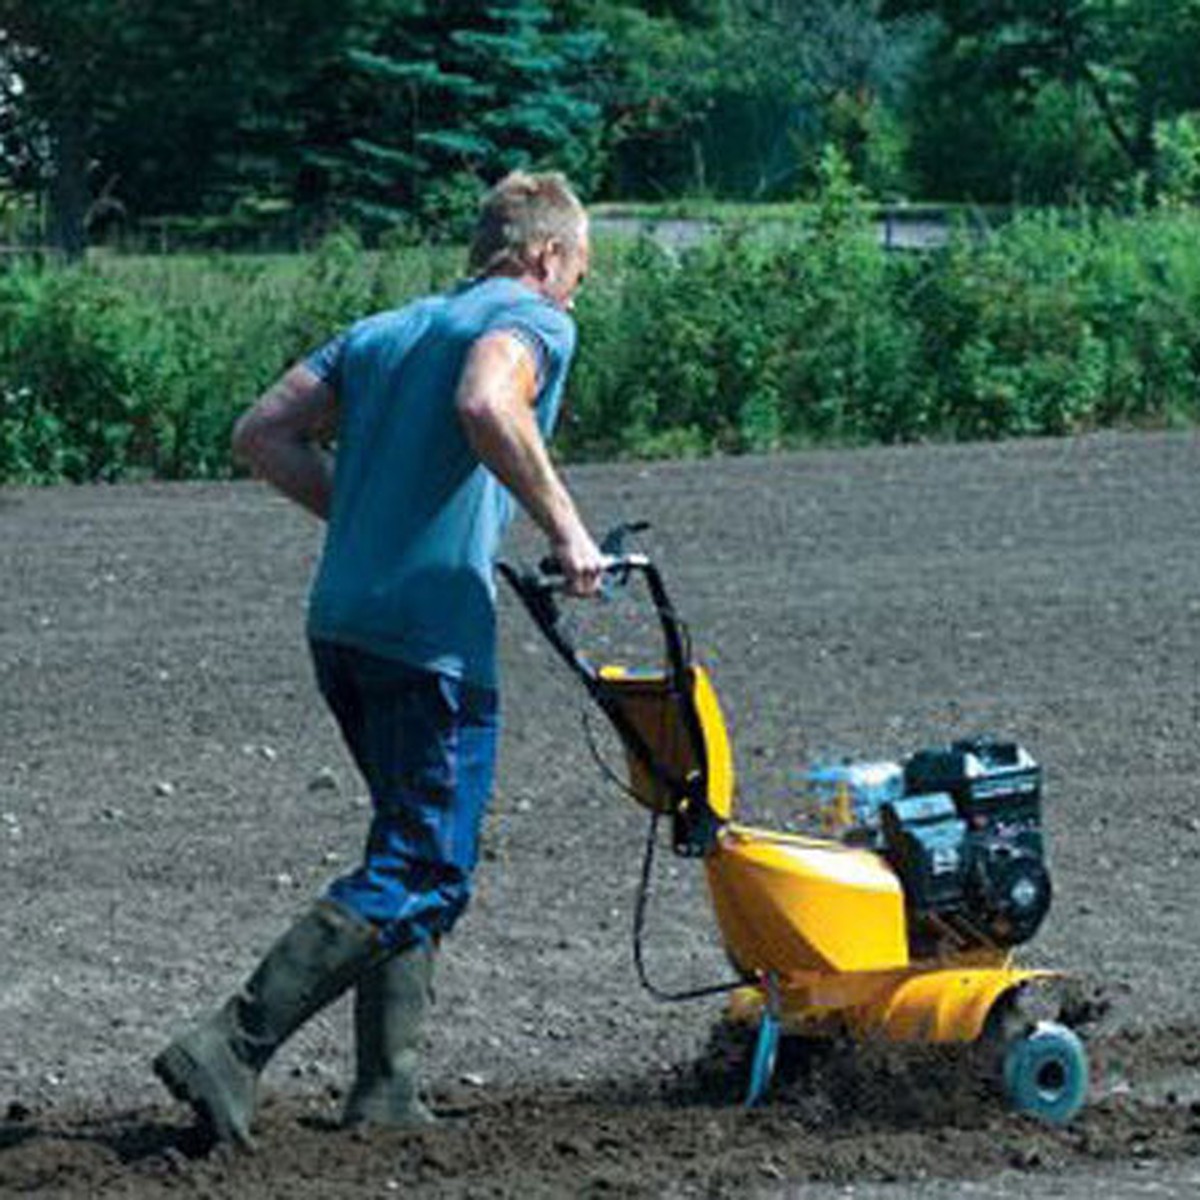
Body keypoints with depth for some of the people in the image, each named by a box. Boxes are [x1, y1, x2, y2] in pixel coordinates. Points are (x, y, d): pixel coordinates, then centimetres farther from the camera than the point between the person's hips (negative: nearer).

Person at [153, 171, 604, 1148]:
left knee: (416, 852, 20)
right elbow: (486, 406, -24)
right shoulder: (532, 321, -1)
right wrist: (565, 528, -16)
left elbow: (264, 433, 14)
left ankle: (387, 1086, 14)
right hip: (433, 630, -8)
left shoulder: (385, 330, 21)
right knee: (422, 876, -5)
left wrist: (370, 521, 16)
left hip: (343, 622, 8)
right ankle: (231, 1052, -14)